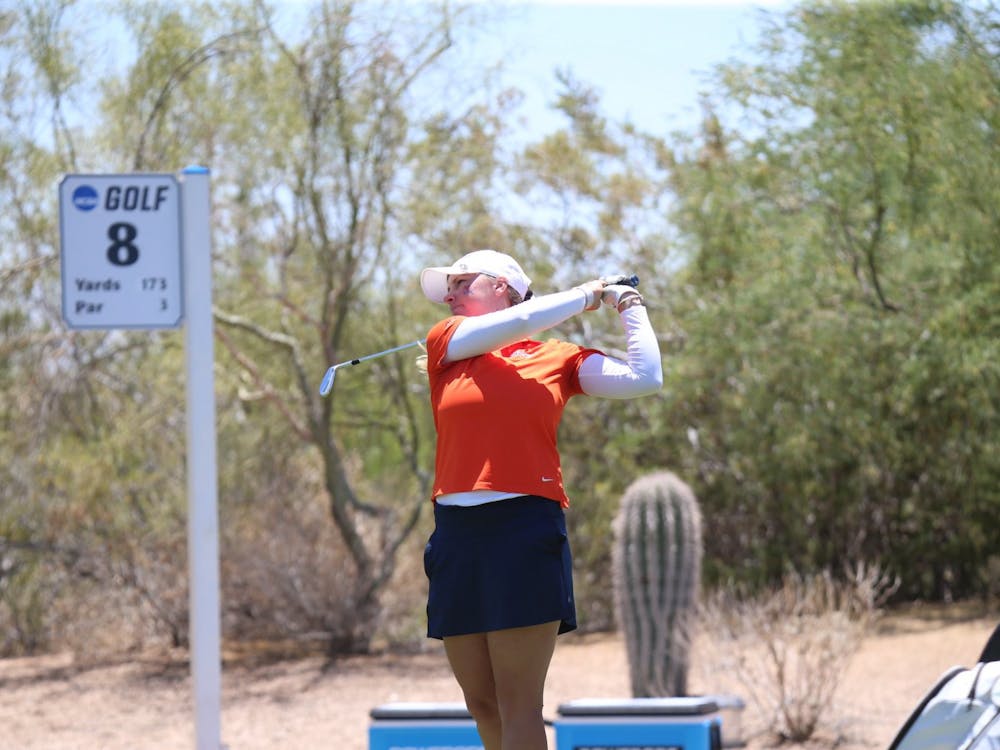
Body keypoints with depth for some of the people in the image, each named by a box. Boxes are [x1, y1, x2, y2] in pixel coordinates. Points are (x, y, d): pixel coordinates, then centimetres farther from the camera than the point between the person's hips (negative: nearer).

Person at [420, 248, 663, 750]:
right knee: (481, 704, 6)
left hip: (525, 532, -3)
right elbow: (518, 322, -4)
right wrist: (585, 295, 9)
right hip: (456, 534, 3)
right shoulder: (446, 343, 12)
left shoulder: (560, 359, 9)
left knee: (518, 704, -8)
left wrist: (628, 305, 10)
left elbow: (644, 379, -2)